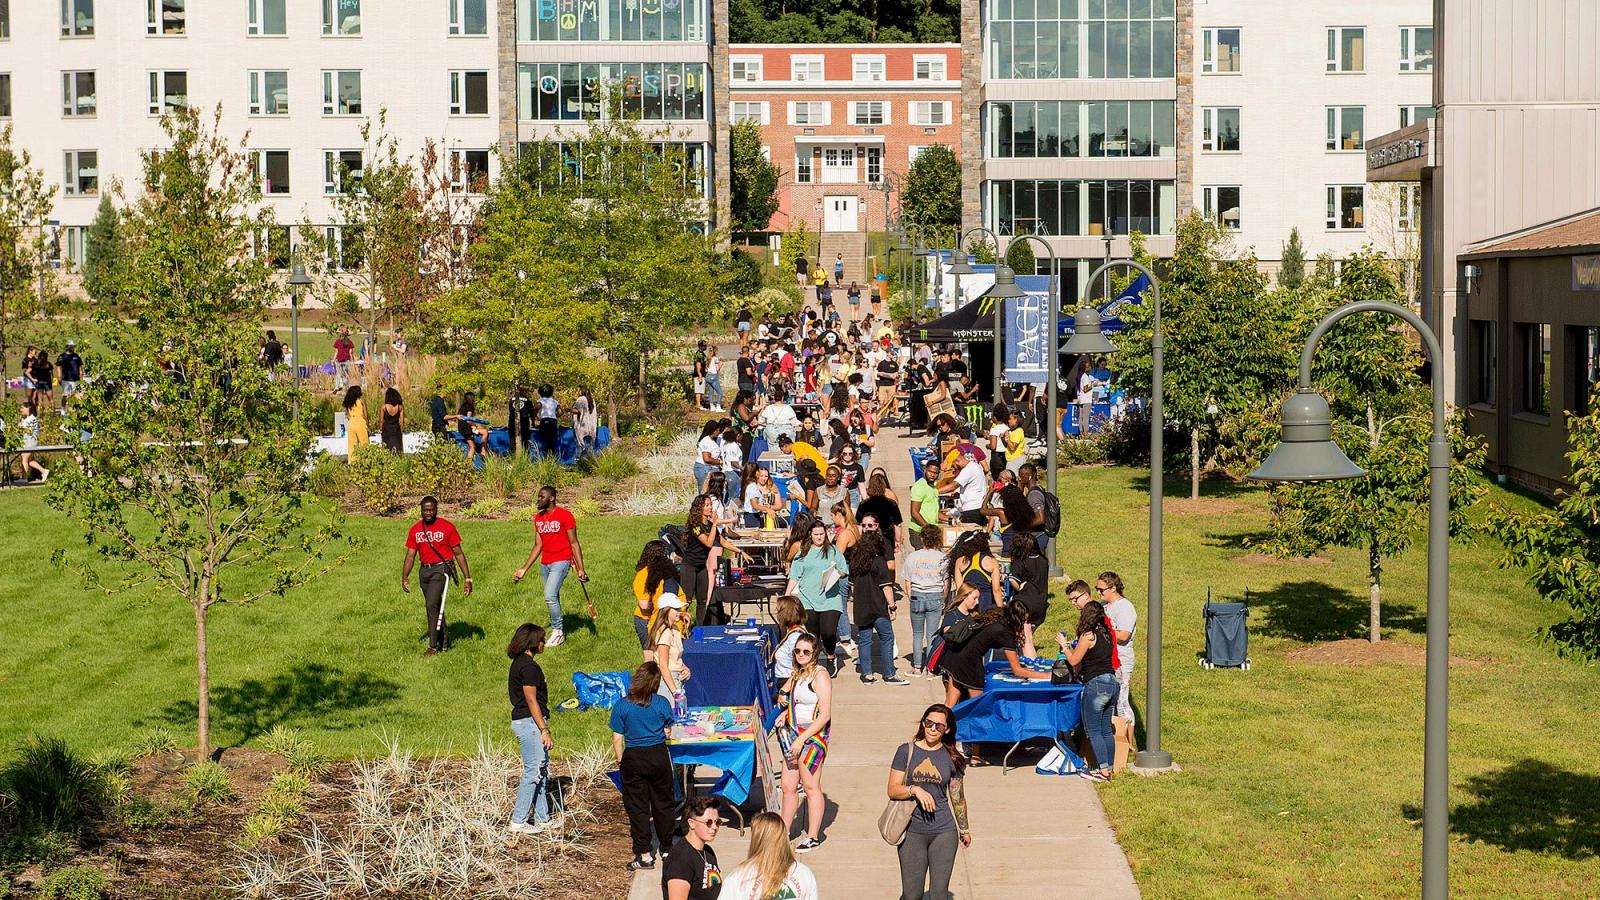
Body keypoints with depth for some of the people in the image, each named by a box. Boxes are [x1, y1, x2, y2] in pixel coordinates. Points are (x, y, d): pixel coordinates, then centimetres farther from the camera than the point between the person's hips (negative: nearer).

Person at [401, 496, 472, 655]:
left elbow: (458, 553, -3)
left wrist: (467, 578, -4)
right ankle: (442, 643, 24)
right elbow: (410, 555, 8)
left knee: (432, 605, -17)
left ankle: (433, 646, -12)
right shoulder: (415, 529, 6)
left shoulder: (447, 527, -6)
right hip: (424, 571, 5)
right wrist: (404, 577, -3)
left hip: (441, 569, -5)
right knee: (435, 608, 13)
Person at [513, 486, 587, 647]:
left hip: (561, 561, -7)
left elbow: (574, 543, -5)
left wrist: (580, 568, -11)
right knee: (552, 599, 9)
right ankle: (559, 630, 17)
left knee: (550, 596, -18)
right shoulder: (538, 518, 11)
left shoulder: (564, 515, -7)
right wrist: (524, 569, 15)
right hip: (545, 564, 7)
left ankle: (558, 630, -4)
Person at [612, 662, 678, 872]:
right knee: (663, 803, 16)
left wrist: (620, 760, 7)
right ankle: (668, 848, 27)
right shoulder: (662, 703, -7)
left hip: (634, 759, -2)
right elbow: (667, 731, 3)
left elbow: (617, 738, -7)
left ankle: (644, 854, 5)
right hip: (659, 756, 2)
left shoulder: (622, 705, -9)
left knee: (637, 807, 6)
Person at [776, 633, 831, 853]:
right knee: (788, 787, 10)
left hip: (812, 735, -8)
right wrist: (784, 715, 8)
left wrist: (801, 740, -18)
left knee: (811, 786, -1)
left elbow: (825, 715, -17)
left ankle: (813, 837, 7)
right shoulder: (797, 674, 13)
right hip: (793, 734, 8)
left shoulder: (819, 675, -12)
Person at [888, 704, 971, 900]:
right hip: (912, 832, -1)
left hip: (944, 832, 1)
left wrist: (964, 829, 22)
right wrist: (915, 790, -20)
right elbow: (893, 790, -2)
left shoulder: (952, 758, 5)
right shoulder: (906, 751, 1)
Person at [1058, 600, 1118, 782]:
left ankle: (1103, 770, -6)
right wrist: (1073, 646, 26)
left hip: (1095, 685, -8)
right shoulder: (1106, 634, 12)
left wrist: (1065, 645, 10)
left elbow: (1074, 661, -5)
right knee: (1106, 730, 13)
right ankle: (1108, 768, 15)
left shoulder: (1088, 636, -12)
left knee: (1093, 731, -2)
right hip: (1111, 682, 8)